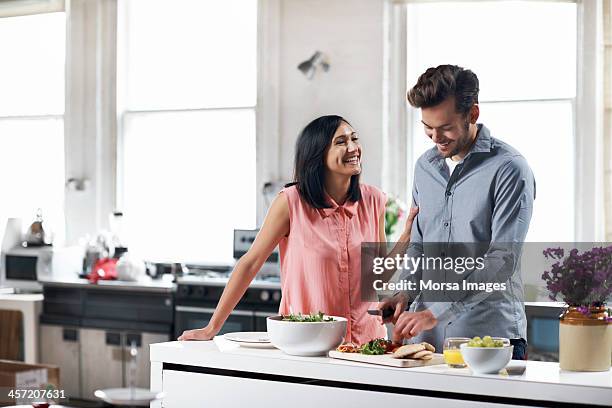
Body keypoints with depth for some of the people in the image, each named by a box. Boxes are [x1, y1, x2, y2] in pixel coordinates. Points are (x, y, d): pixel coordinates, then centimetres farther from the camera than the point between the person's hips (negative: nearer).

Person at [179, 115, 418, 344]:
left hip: (366, 338, 3)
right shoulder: (291, 202, -10)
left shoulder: (373, 201, 1)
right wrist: (212, 327, -6)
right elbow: (250, 264, -6)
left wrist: (407, 235, -6)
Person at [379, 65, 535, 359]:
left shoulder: (509, 169, -10)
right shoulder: (425, 166, 11)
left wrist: (436, 313, -23)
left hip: (490, 335, -5)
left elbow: (502, 260, -18)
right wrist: (405, 292, 3)